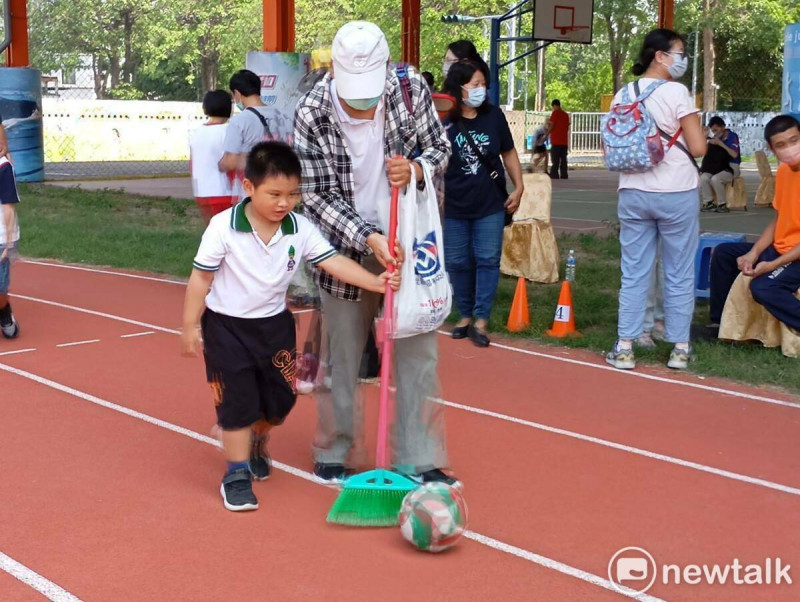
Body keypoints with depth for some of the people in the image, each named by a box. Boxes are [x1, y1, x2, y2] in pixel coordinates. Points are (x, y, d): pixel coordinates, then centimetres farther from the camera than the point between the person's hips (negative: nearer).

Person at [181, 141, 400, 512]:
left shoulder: (300, 229, -9)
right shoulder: (223, 227, -18)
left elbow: (333, 262, -14)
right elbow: (200, 278, -12)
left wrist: (376, 282, -28)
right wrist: (189, 326, -9)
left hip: (274, 324, 4)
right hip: (226, 327, -4)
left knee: (280, 399, 12)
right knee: (238, 401, -1)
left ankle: (256, 442, 44)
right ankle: (237, 475, 14)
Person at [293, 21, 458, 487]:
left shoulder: (411, 87, -13)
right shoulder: (312, 115, -19)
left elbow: (440, 148, 1)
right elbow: (316, 196, -14)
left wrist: (416, 170, -21)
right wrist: (368, 238, -24)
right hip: (348, 244, -2)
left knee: (419, 350, 5)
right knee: (342, 354, 9)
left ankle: (420, 460, 16)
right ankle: (334, 454, 26)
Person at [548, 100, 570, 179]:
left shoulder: (555, 113, -6)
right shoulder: (566, 114, 14)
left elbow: (552, 125, -12)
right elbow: (567, 127, 16)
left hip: (556, 141, -6)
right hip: (564, 141, 6)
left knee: (555, 160, -6)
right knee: (563, 159, 8)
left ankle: (554, 175, -10)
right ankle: (564, 175, 6)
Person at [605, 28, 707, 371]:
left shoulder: (622, 95, 6)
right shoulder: (676, 92, -10)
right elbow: (698, 148, -12)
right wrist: (676, 151, 8)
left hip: (632, 193, 4)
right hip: (676, 193, -4)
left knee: (633, 273, 9)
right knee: (679, 275, 6)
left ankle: (624, 348, 8)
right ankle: (679, 349, 12)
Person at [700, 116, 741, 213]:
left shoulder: (732, 136, -7)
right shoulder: (716, 138, 6)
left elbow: (735, 155, -20)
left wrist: (721, 144, -23)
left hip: (732, 168, -5)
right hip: (718, 167, 5)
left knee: (715, 179, -33)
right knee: (703, 178, -24)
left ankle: (722, 205, -21)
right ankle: (708, 202, -15)